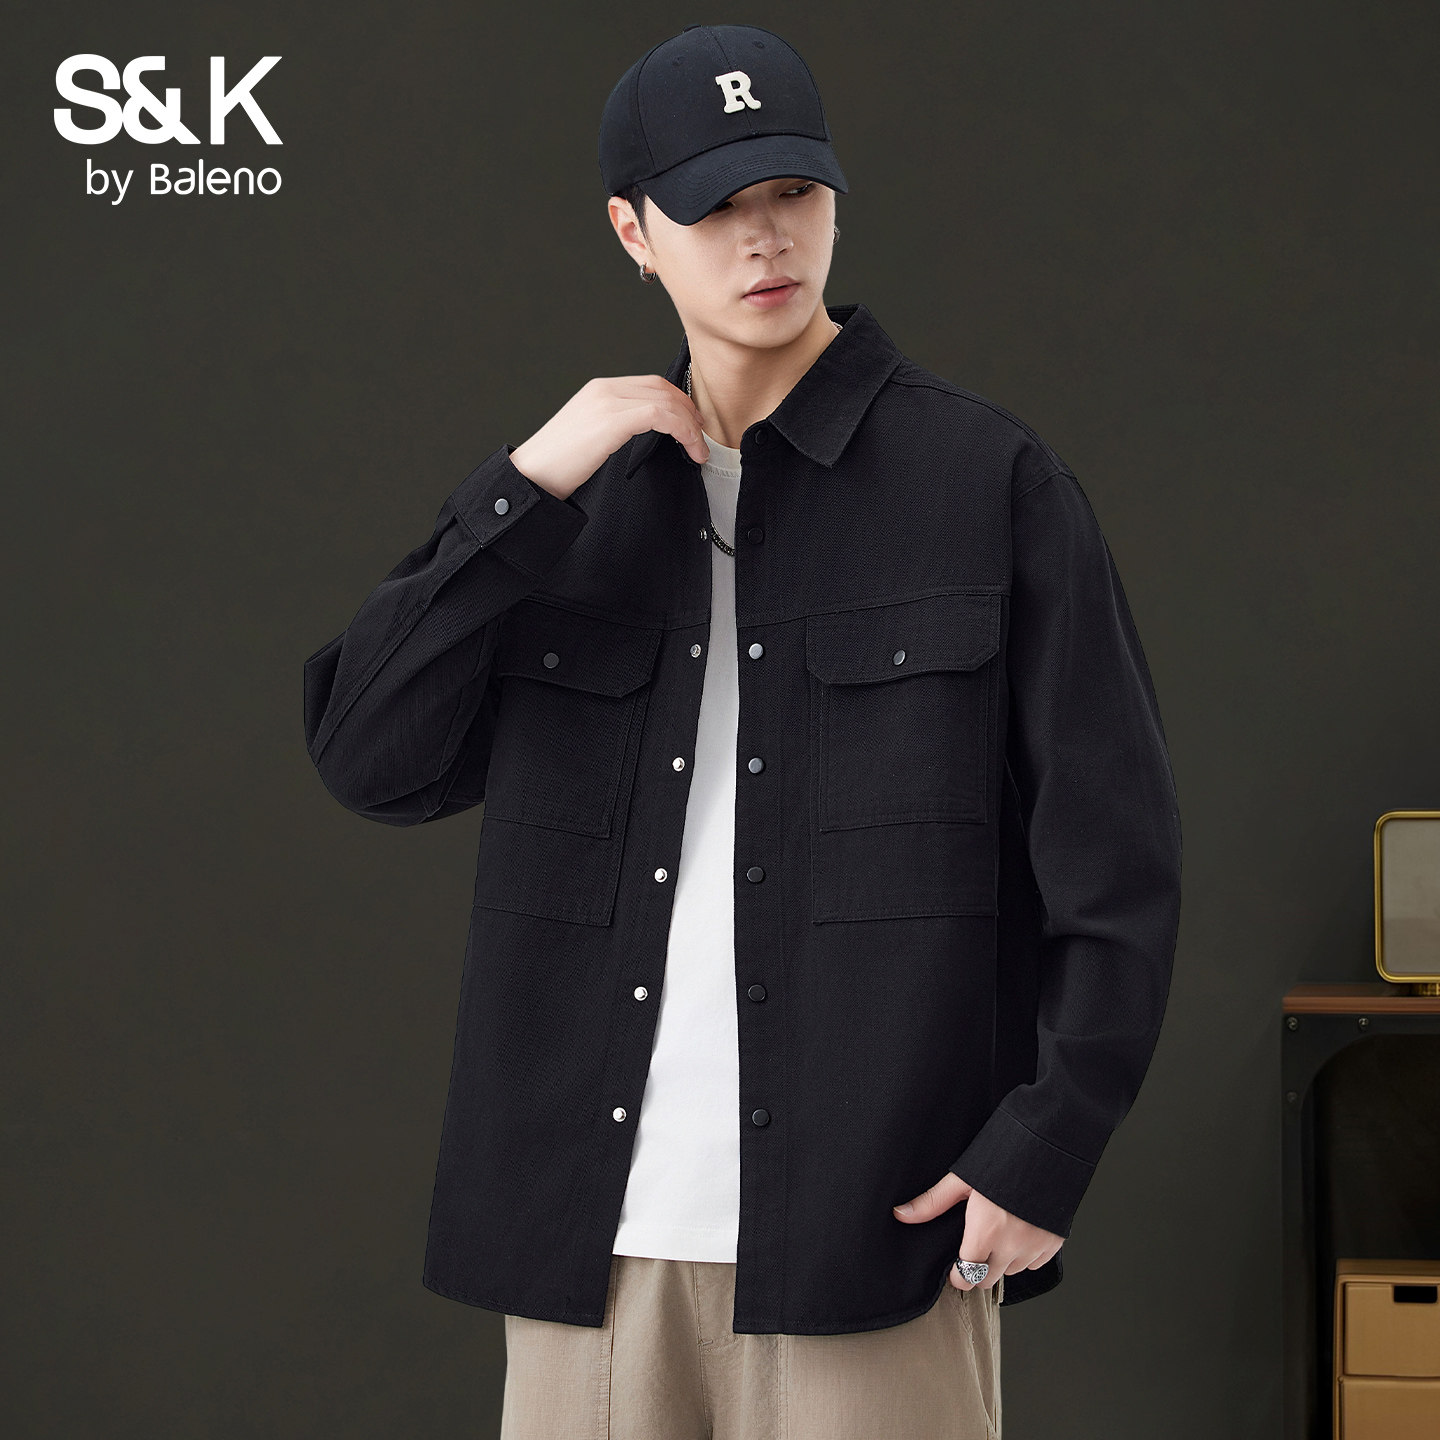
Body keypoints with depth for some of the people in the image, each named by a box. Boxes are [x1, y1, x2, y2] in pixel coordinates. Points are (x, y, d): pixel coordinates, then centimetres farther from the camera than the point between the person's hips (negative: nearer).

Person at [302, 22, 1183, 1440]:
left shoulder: (988, 479, -1)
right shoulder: (583, 493, 10)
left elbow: (1112, 847, -2)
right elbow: (369, 757, 0)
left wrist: (1046, 1146, -8)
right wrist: (526, 494, -9)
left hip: (875, 1219, -3)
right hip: (593, 1217, 3)